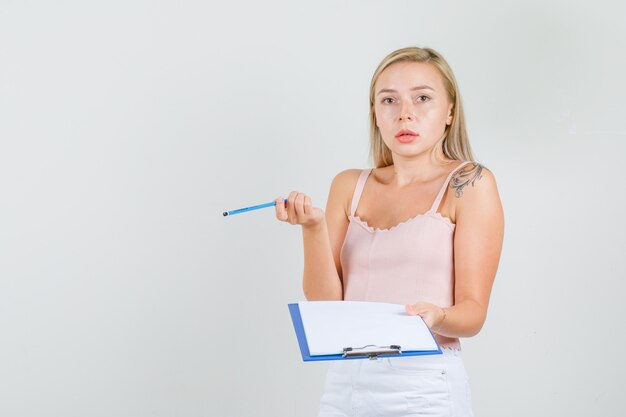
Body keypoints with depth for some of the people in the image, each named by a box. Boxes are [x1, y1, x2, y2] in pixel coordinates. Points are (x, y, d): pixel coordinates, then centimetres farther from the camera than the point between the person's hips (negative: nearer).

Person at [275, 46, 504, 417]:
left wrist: (436, 316, -27)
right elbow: (326, 302, 0)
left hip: (424, 387, -3)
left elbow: (473, 313, -7)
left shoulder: (469, 183, -4)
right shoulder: (349, 186, 7)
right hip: (344, 381, 4)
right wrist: (313, 228, -15)